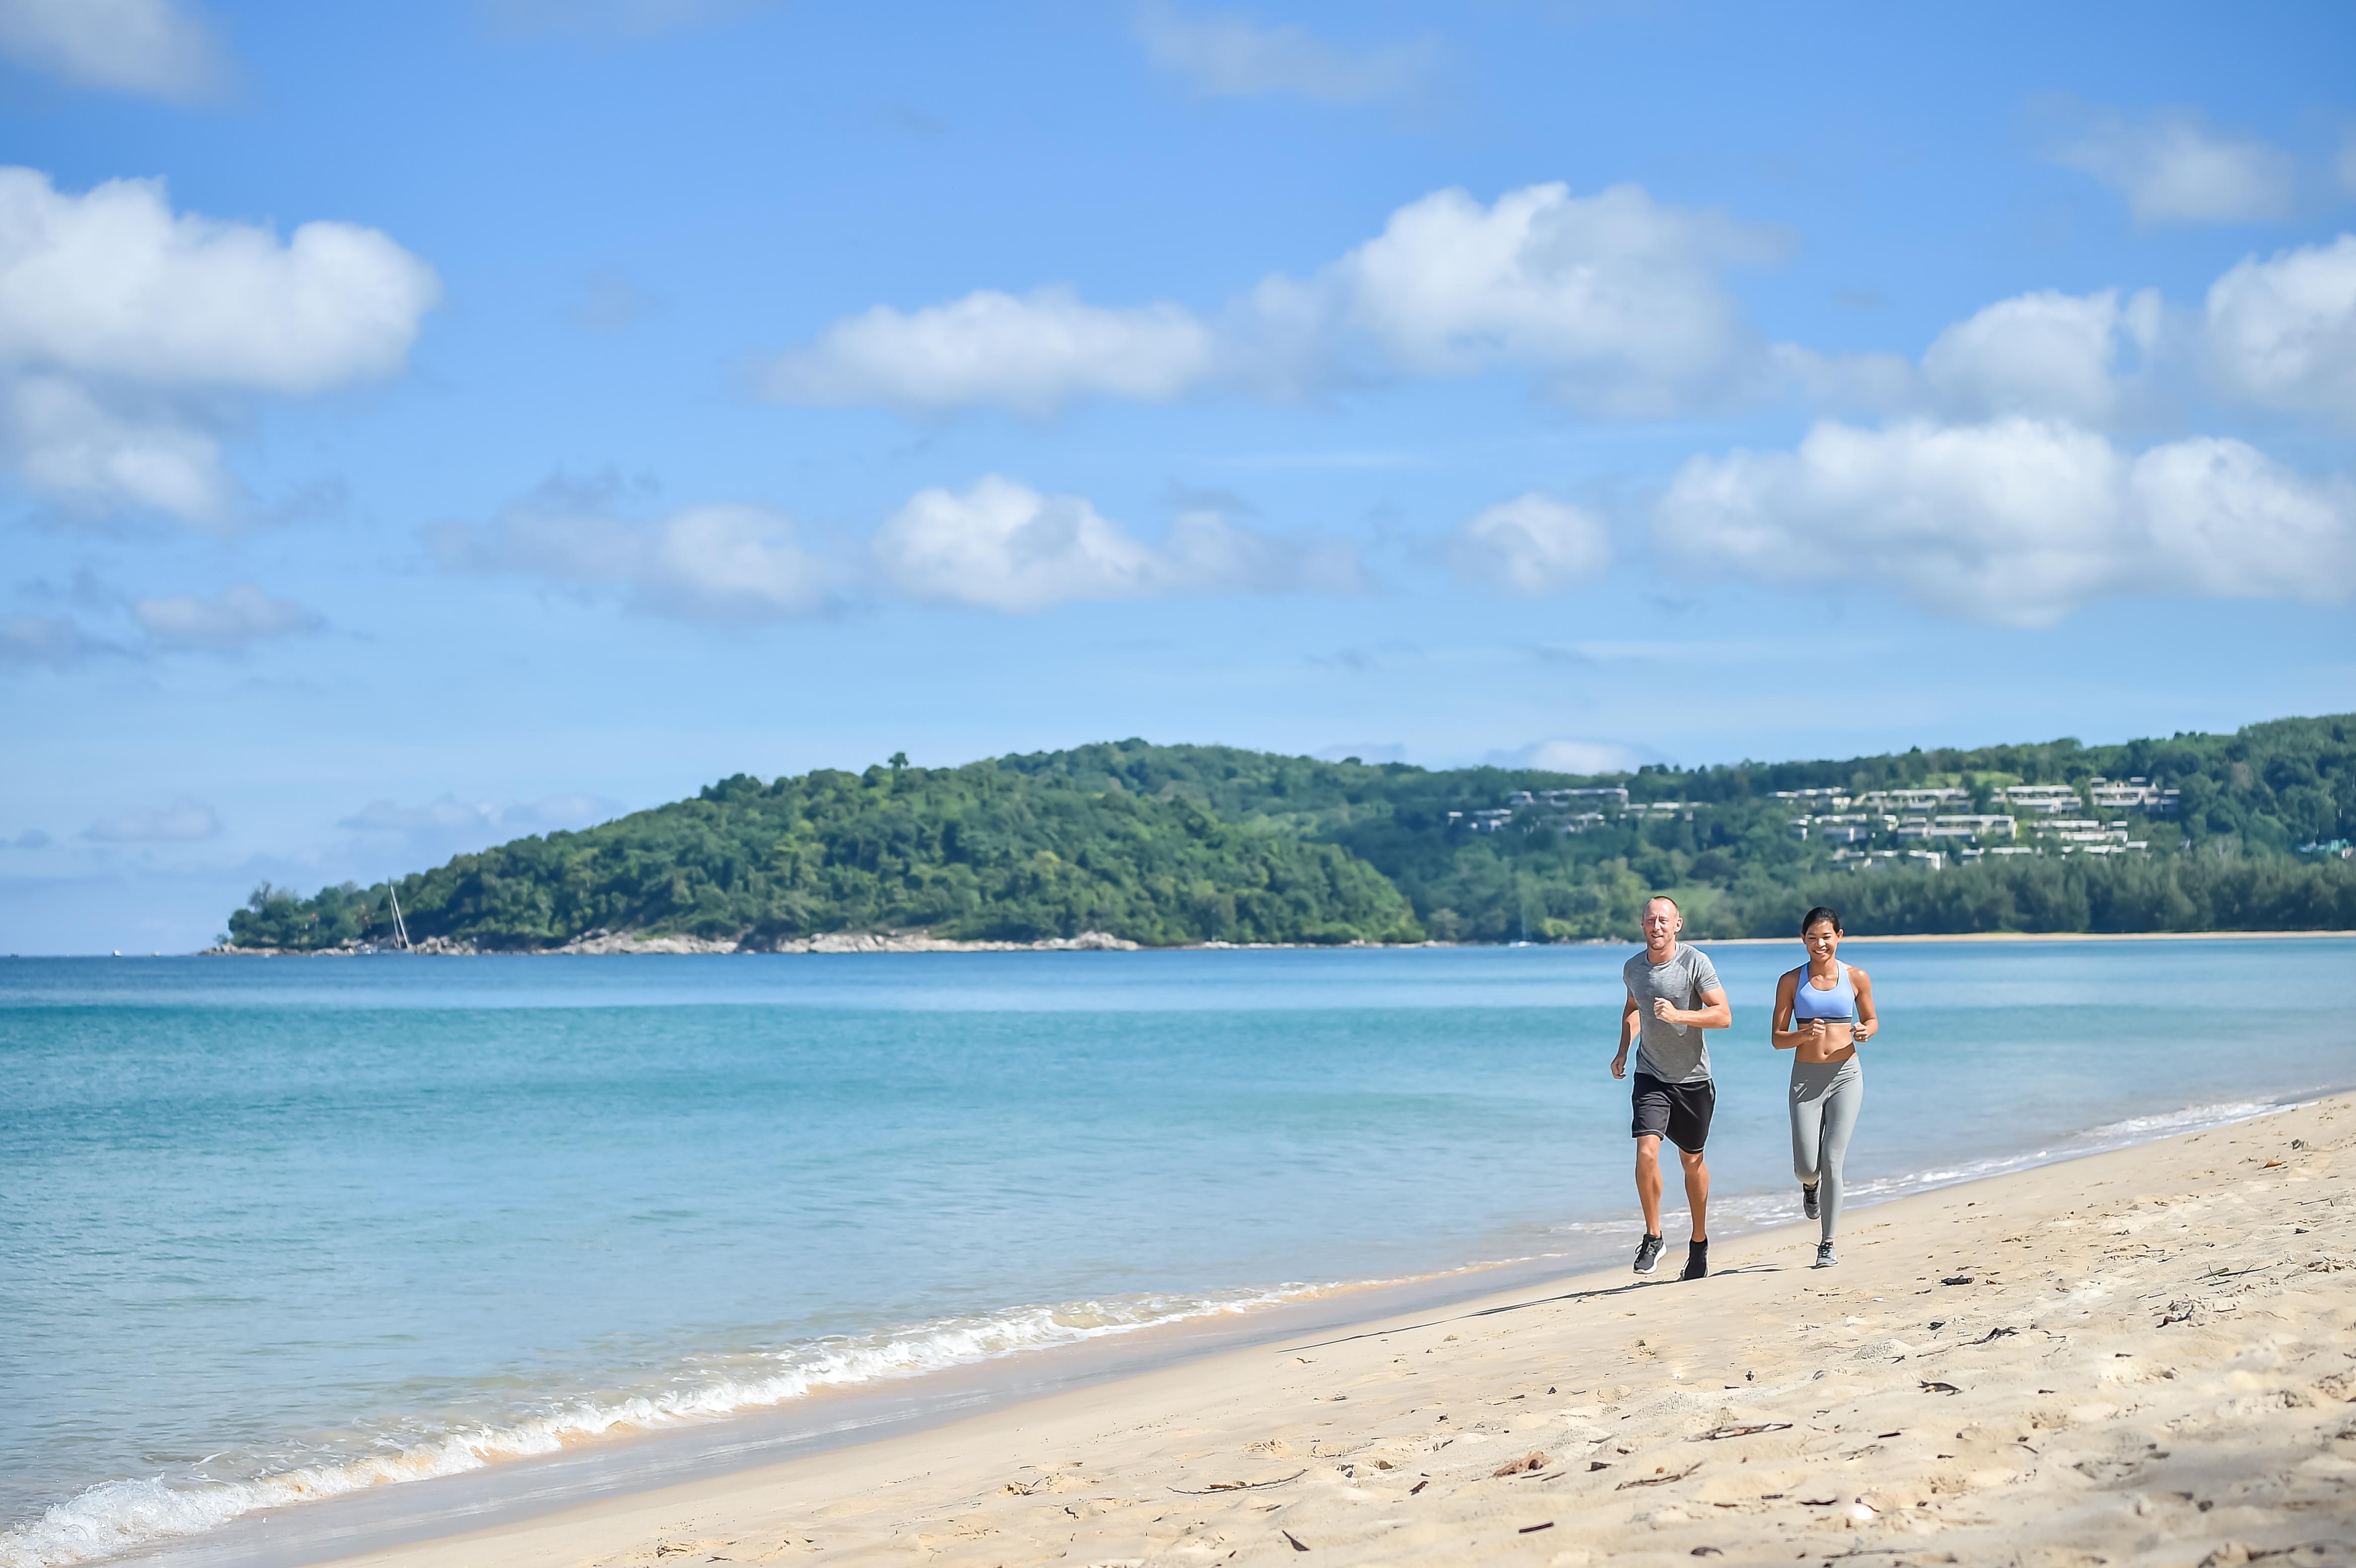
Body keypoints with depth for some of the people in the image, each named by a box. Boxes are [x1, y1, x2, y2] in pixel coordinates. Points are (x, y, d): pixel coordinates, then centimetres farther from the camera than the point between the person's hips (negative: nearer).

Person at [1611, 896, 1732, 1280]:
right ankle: (1652, 1238, -3)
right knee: (1647, 1152, -17)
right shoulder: (1633, 968, 1)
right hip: (1651, 1076, 2)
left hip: (1693, 1078, -2)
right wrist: (1623, 1050, 9)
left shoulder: (1696, 962, -13)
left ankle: (1700, 1242, 29)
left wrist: (1679, 1015, -28)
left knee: (1692, 1161, 11)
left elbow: (1724, 1016, -15)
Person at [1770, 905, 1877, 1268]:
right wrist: (1805, 1034, -18)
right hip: (1806, 1078, 1)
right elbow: (1777, 1038, 2)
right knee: (1806, 1167, -5)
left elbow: (1871, 1020, 16)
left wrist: (1865, 1031, -8)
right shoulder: (1791, 982, 2)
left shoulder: (1856, 978, 3)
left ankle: (1827, 1244, -1)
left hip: (1845, 1077, -1)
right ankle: (1811, 1184, 36)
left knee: (1832, 1160, -11)